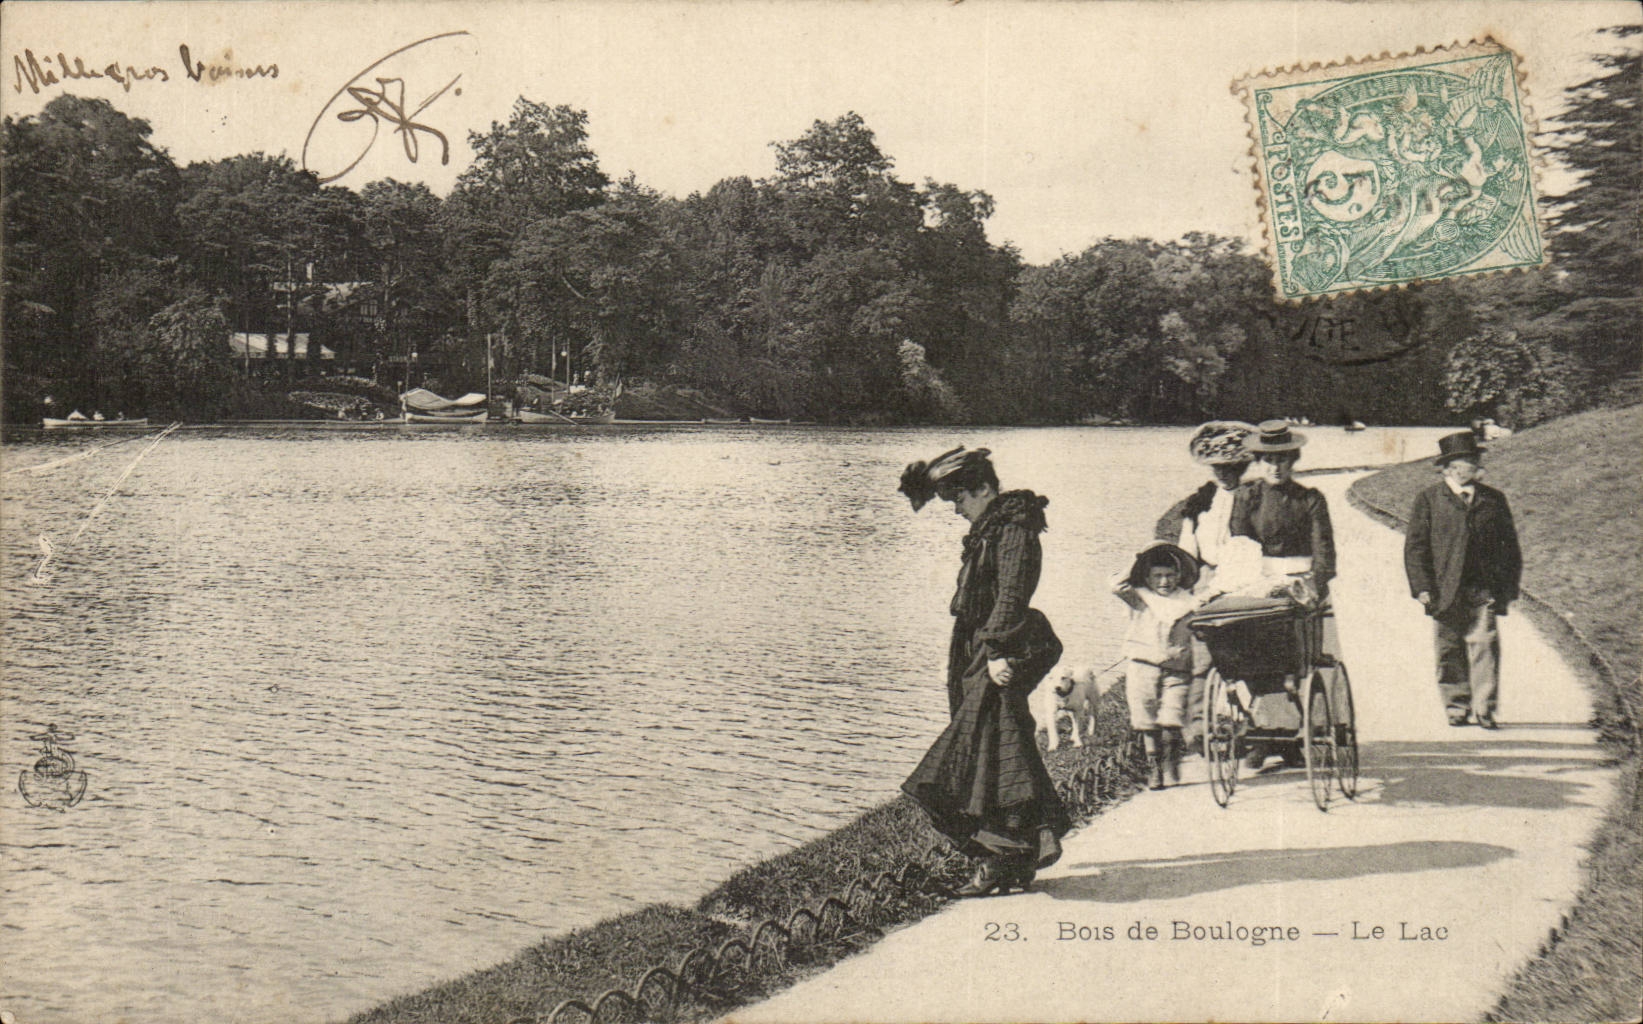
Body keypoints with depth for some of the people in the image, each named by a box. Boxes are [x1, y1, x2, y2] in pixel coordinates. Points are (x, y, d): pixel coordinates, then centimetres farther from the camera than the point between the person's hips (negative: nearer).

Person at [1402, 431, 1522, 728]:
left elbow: (1510, 545, 15)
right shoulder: (1428, 499, 5)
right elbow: (1415, 546, 2)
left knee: (1484, 645, -8)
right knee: (1450, 651, 4)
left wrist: (1509, 588, 9)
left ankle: (1484, 708, -3)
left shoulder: (1493, 499, 12)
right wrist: (1422, 587, -7)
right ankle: (1457, 708, 15)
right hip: (1445, 592, -1)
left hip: (1484, 590, 1)